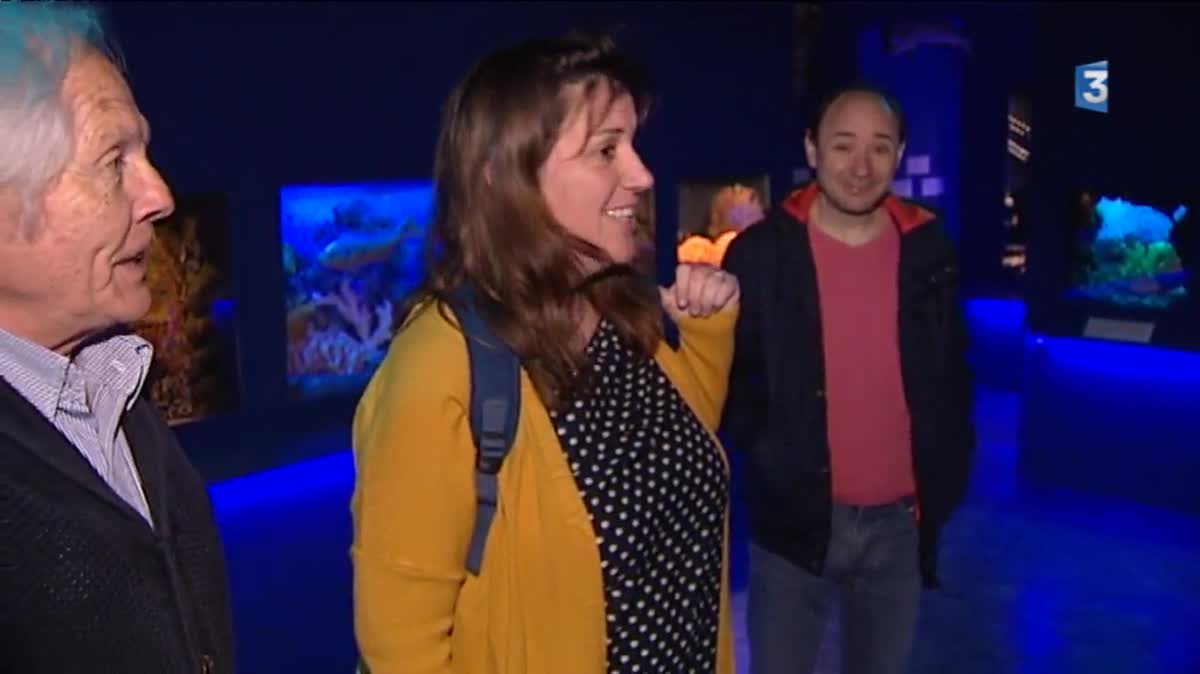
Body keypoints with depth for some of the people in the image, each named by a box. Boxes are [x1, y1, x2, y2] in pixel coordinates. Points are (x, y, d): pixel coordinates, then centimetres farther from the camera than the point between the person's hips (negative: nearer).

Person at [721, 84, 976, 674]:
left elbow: (951, 377, 9)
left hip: (898, 521, 3)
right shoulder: (761, 252, -9)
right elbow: (730, 377, -4)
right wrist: (764, 460, -13)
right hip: (794, 518, -2)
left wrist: (946, 482, 4)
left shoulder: (928, 251, 1)